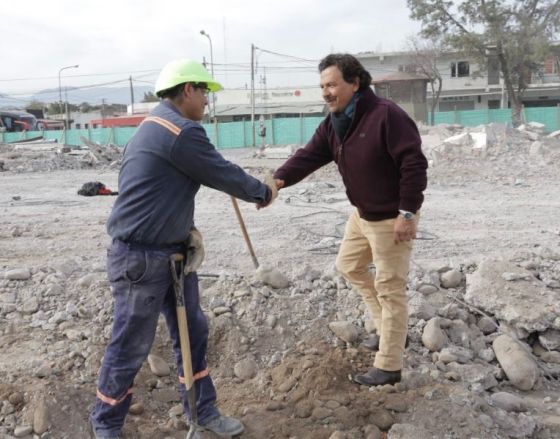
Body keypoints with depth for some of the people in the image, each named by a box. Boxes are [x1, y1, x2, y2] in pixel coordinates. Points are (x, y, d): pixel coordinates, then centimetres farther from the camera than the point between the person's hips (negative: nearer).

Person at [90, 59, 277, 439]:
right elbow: (224, 175, -11)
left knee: (193, 331, 15)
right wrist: (263, 192, 6)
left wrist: (186, 228, 10)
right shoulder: (181, 131, -20)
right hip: (141, 258, -10)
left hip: (173, 252, 10)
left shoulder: (156, 126, 13)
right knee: (131, 346, 5)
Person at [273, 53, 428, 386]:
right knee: (349, 265, 22)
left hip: (392, 218, -9)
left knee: (389, 288, -1)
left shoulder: (386, 115, -25)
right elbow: (309, 156, -5)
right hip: (363, 213, 10)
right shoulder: (333, 123, 2)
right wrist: (280, 179, -23)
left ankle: (389, 367, 12)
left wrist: (407, 212, -27)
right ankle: (391, 330, 36)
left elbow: (414, 163, -26)